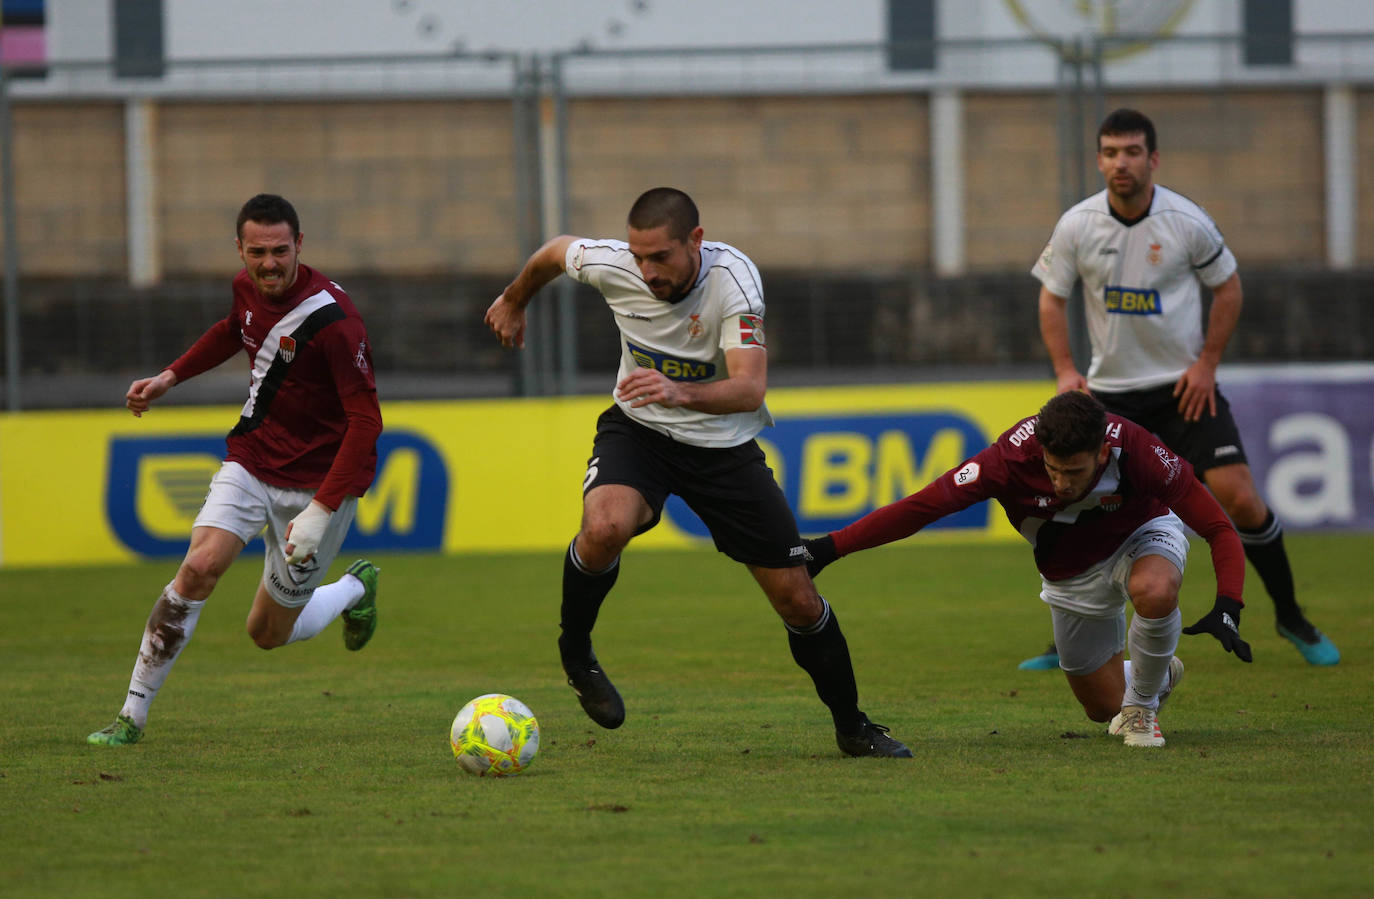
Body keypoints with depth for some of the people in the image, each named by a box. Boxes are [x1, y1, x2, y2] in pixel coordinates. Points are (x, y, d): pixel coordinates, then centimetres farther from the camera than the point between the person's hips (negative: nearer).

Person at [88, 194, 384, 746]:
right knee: (199, 567, -20)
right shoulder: (247, 288, -3)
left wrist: (322, 512, -29)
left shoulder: (332, 320, -25)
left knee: (269, 634, 5)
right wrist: (170, 377, 23)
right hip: (250, 462, 5)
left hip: (315, 482, -5)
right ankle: (133, 714, -12)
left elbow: (365, 421, -24)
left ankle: (355, 589, 37)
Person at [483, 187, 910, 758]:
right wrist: (514, 301, 24)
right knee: (606, 526, -34)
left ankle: (851, 727, 22)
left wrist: (681, 393, -57)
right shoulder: (610, 264, -20)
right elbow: (554, 251, 5)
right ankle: (575, 653, -7)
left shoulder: (733, 279, -29)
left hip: (723, 446, -1)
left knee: (797, 600, 0)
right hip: (637, 431, 1)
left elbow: (749, 389, -39)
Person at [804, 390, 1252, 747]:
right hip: (1070, 572, 2)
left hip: (1142, 535, -2)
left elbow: (1219, 528, -29)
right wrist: (829, 548, -33)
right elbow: (923, 505, -29)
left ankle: (1143, 704, -9)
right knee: (1106, 708, 7)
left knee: (1155, 591, -38)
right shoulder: (1013, 456, -34)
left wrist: (1227, 608, -43)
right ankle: (1160, 675, 43)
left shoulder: (1133, 449, -37)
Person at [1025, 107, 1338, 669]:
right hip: (1111, 389, 1)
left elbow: (1228, 287, 3)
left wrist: (1206, 363, -5)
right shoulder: (1078, 226, -6)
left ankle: (1290, 617, 7)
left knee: (1238, 498, -12)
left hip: (1185, 387, -1)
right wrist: (1065, 371, -5)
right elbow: (1052, 296, 6)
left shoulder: (1186, 222, -10)